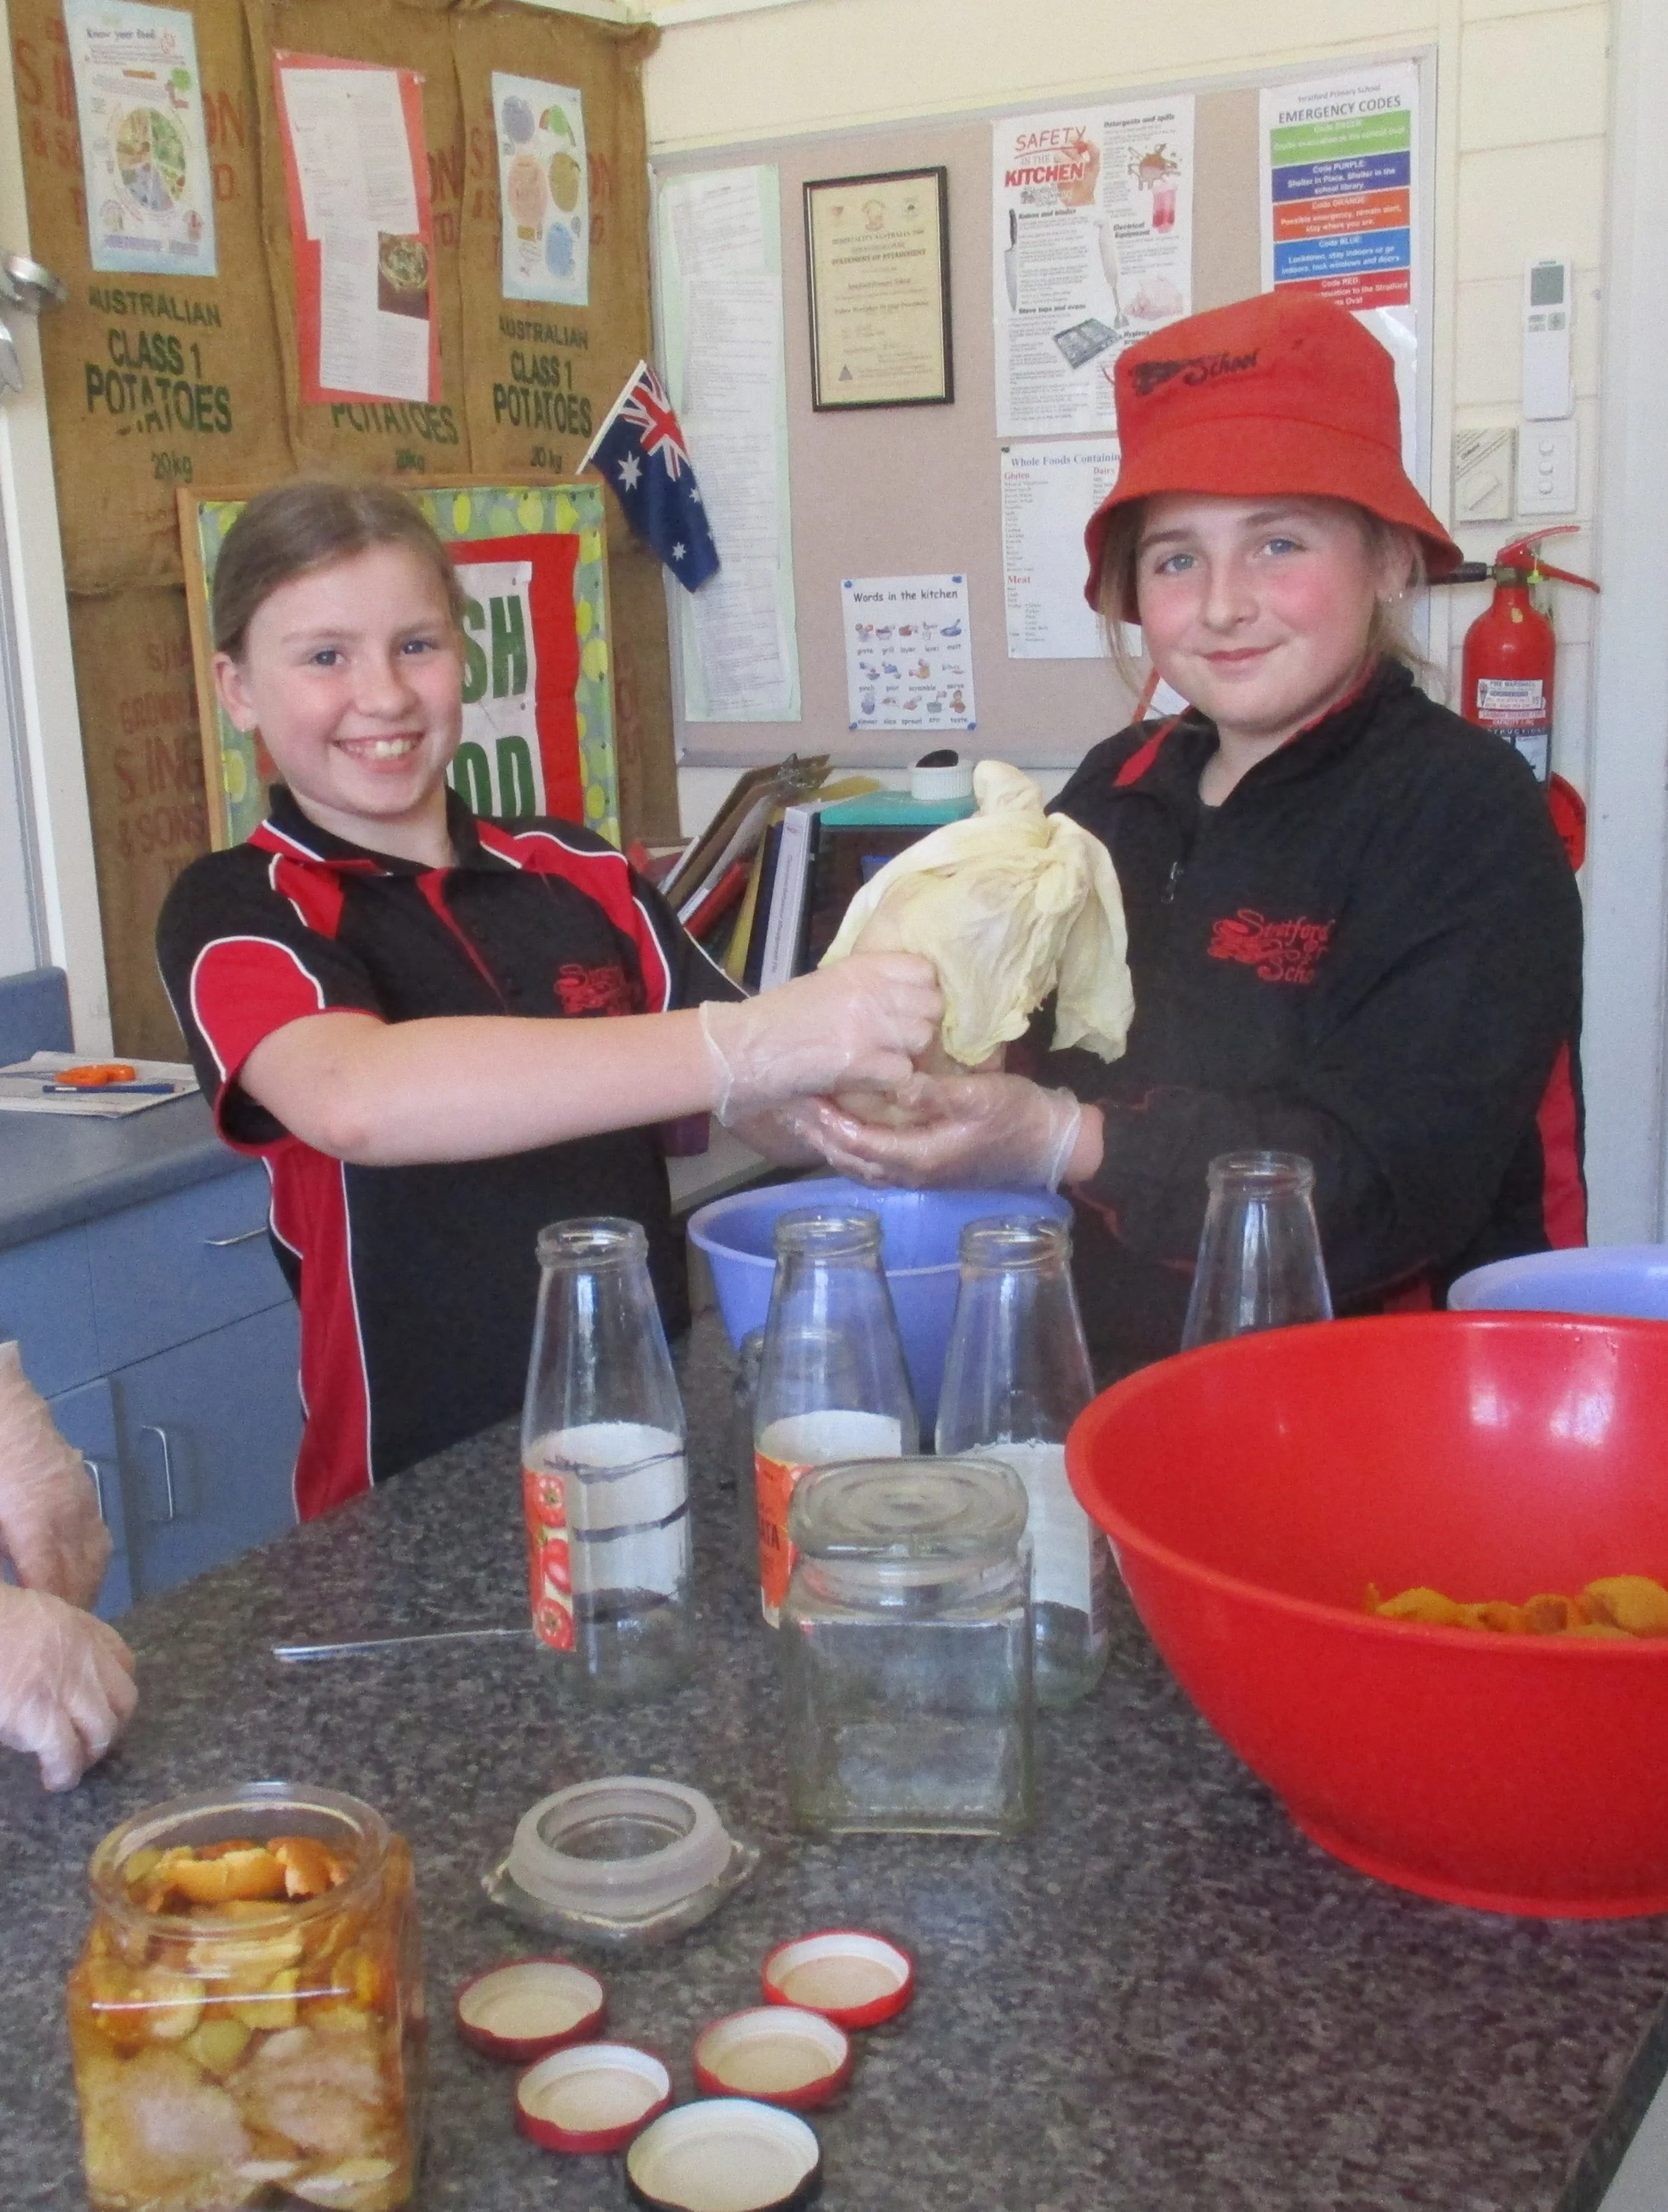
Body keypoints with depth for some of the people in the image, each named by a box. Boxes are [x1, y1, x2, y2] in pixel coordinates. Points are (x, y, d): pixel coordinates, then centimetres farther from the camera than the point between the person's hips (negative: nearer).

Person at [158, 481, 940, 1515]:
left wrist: (867, 1065, -17)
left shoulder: (581, 875, 9)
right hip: (422, 1497, -3)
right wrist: (737, 1044, -33)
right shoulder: (235, 913, -3)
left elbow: (781, 1116, 6)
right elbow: (354, 1100, -25)